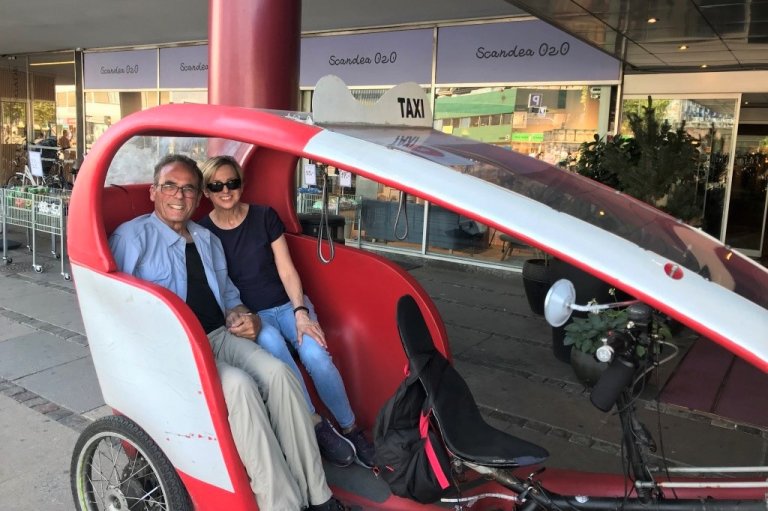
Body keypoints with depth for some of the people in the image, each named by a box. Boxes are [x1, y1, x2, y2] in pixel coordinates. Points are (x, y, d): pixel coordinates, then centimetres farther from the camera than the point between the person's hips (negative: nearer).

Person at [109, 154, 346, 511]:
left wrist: (240, 315, 4)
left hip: (219, 335, 5)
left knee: (278, 373, -24)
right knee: (239, 385, -33)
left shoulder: (207, 239, 21)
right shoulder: (132, 237, 3)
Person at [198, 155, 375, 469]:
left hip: (287, 304, 1)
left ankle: (350, 429, -9)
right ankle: (317, 426, -24)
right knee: (272, 344, -36)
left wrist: (301, 312, -14)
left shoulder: (264, 217, 1)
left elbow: (286, 270, 0)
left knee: (315, 354, -28)